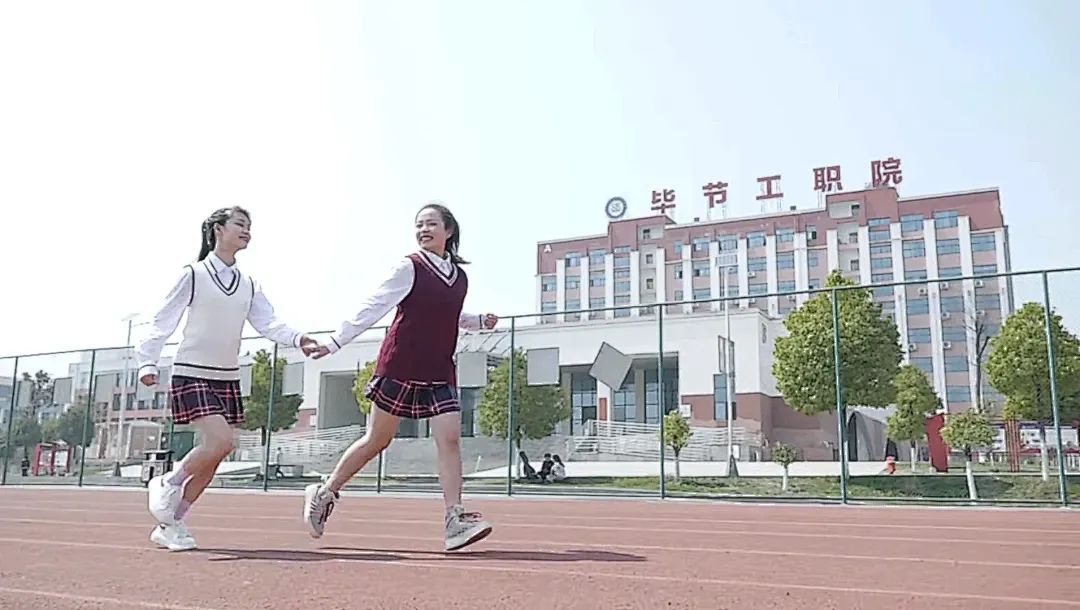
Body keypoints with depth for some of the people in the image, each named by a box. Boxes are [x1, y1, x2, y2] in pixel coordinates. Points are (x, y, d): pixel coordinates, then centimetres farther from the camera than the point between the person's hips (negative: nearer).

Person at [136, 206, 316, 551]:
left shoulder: (249, 286, 10)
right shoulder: (194, 275, -5)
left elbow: (268, 324, -2)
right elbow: (163, 322, -5)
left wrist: (298, 339, -20)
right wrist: (148, 362, -16)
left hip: (227, 378, 6)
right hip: (192, 374, -6)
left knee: (212, 456, 5)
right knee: (221, 441, -21)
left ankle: (170, 525, 19)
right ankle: (168, 483, 6)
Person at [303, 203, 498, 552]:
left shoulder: (460, 277, 11)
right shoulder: (410, 268, -6)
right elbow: (373, 308, -7)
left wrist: (480, 321, 10)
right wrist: (336, 343, -9)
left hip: (440, 372, 5)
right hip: (400, 367, -5)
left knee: (450, 439, -9)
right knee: (377, 439, 5)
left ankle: (455, 521, -8)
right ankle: (324, 493, 24)